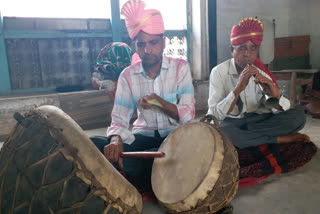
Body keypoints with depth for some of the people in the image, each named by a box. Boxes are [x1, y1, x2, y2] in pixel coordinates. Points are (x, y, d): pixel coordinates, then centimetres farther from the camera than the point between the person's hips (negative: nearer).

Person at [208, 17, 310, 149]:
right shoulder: (219, 72, -9)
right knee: (216, 130, -38)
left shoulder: (261, 71, 1)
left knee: (298, 116, -16)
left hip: (258, 120, 3)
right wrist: (238, 88, -30)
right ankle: (279, 139, -17)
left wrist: (275, 96, -26)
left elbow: (282, 112, -3)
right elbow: (215, 113, -19)